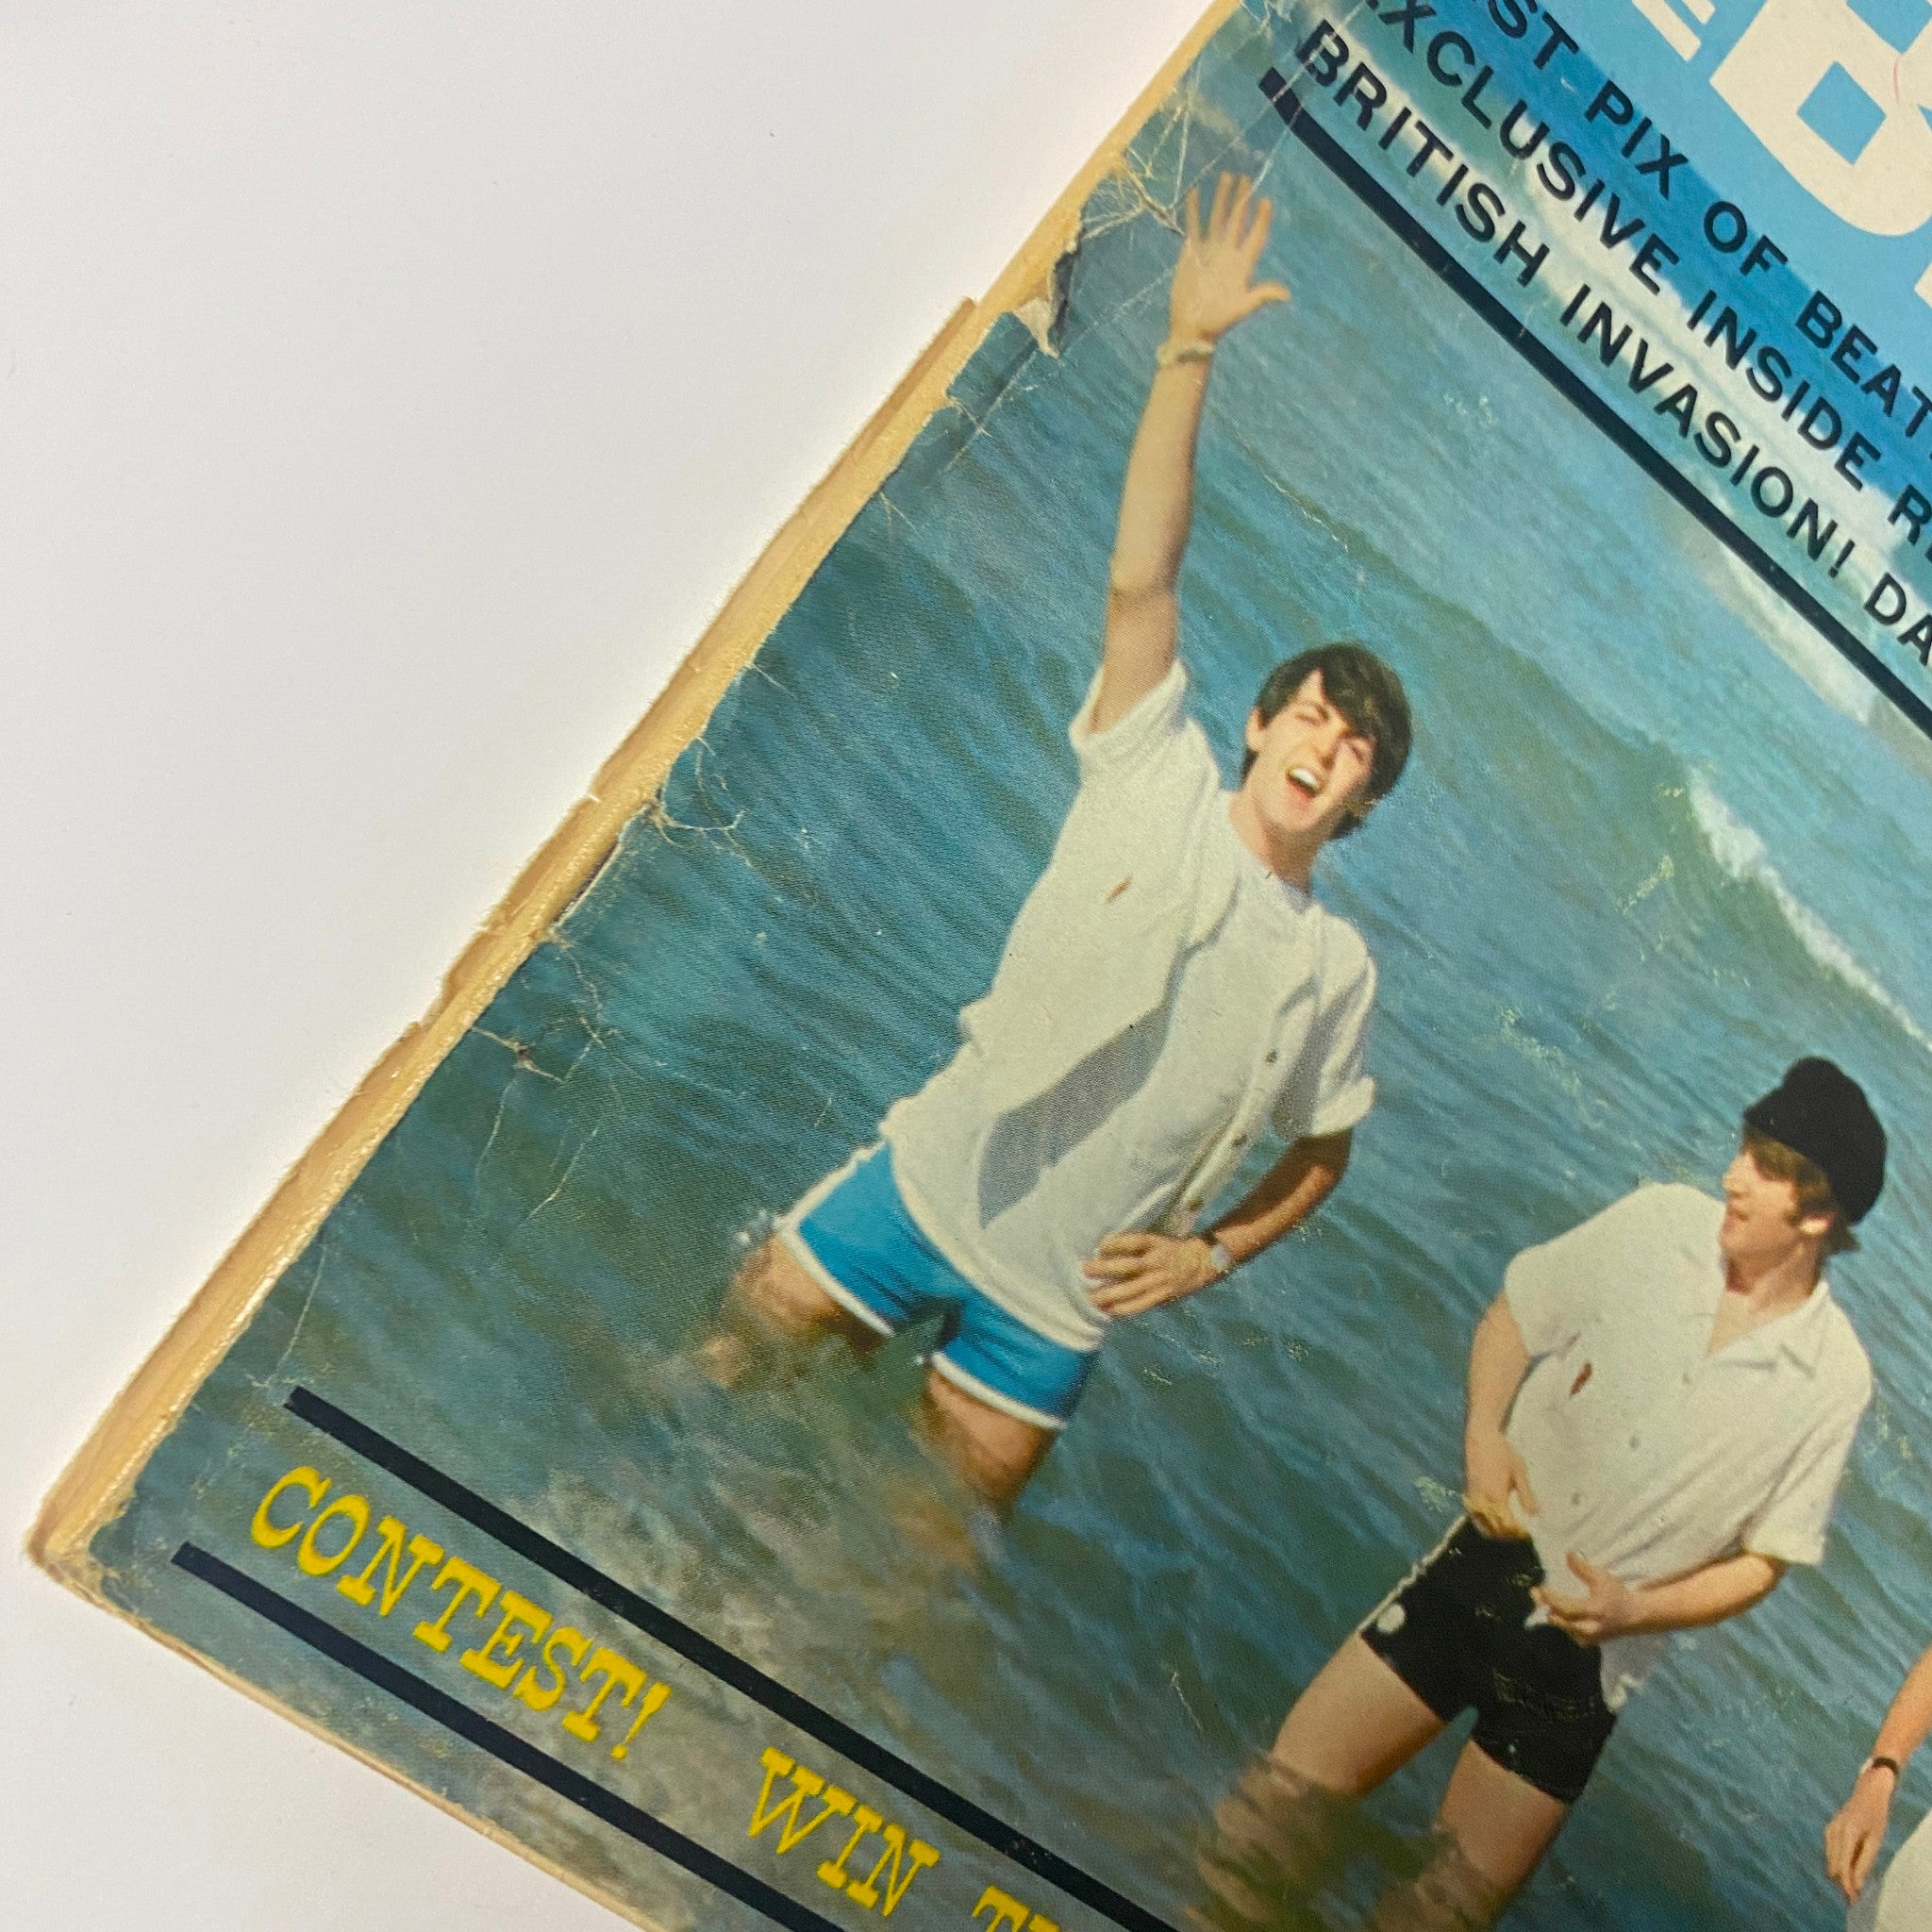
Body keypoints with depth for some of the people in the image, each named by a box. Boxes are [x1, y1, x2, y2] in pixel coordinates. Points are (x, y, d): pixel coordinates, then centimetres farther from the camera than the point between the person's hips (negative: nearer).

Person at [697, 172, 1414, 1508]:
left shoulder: (1334, 971, -1)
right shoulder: (1157, 781, -6)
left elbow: (1322, 1149, 13)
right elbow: (1141, 579, -19)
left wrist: (1215, 1250, -5)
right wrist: (1190, 349, -28)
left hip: (1062, 1293, 1)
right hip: (935, 1184, -1)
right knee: (741, 1345, -2)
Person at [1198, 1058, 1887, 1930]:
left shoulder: (1835, 1382, -12)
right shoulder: (1660, 1224, -9)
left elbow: (1762, 1561, -3)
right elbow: (1515, 1313, 6)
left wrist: (1635, 1609, -17)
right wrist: (1483, 1431, -11)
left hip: (1586, 1656, -1)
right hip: (1492, 1559, 1)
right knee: (1296, 1778, -4)